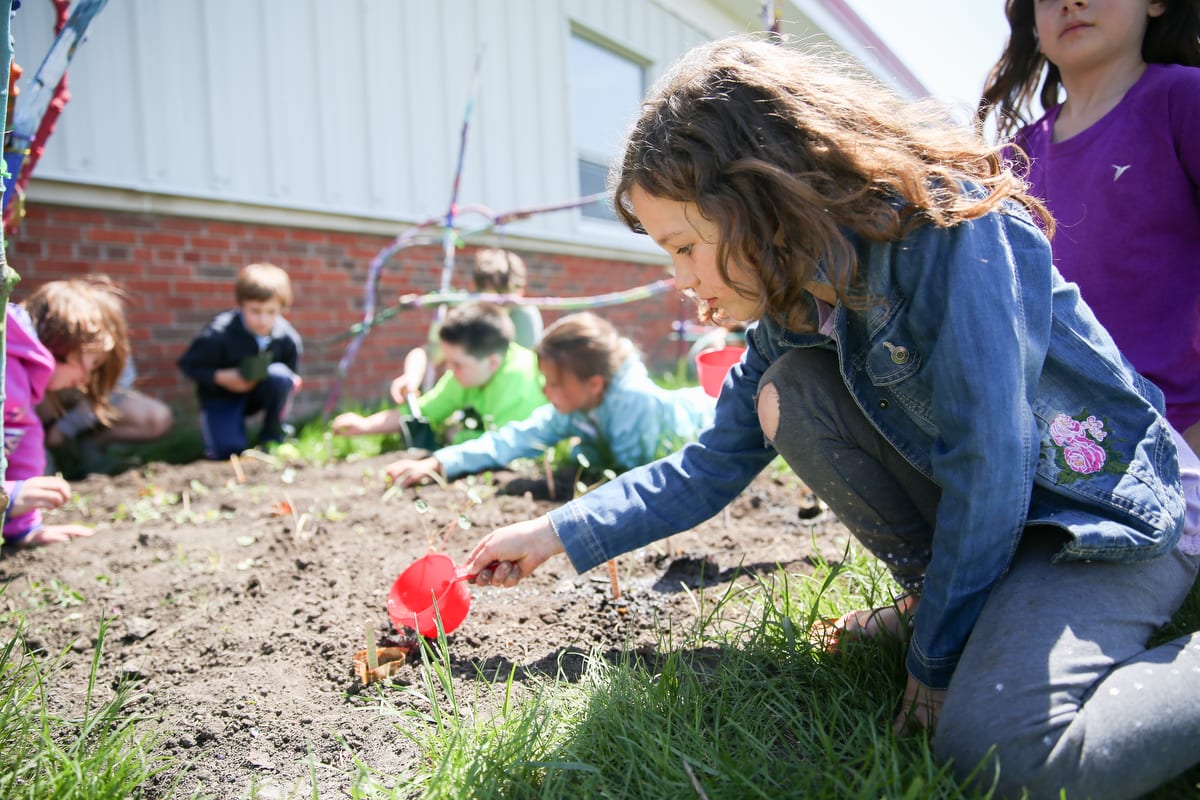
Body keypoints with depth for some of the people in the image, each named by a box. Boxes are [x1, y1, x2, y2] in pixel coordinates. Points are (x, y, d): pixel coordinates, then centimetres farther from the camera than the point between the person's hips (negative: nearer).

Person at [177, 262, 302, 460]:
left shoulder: (288, 338, -18)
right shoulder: (218, 334, -25)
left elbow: (292, 375, -2)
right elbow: (189, 364, -13)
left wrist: (290, 383, -25)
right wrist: (220, 377, -28)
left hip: (259, 392, 3)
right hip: (221, 395, -2)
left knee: (280, 375, -31)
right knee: (228, 450, -24)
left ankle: (273, 434, -7)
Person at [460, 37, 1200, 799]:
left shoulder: (951, 227, -25)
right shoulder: (794, 302, -2)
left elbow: (989, 463, -26)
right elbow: (712, 466, 4)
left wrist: (938, 655, -17)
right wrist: (553, 534, 1)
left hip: (1117, 507, -7)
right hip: (980, 510, 7)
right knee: (791, 389, -13)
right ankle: (934, 594, 1)